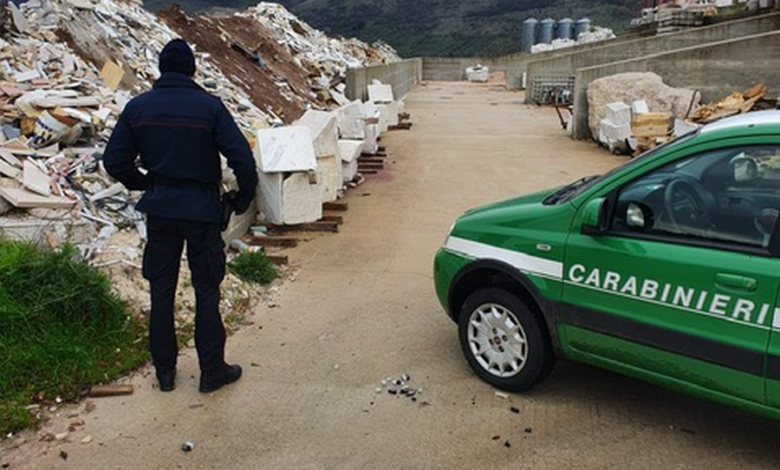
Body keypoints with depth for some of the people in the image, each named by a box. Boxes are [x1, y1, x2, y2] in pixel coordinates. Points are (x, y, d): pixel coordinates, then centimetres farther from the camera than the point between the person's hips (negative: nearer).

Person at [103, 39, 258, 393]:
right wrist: (244, 198, -1)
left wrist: (145, 185, 16)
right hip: (202, 210, -3)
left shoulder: (138, 107, 0)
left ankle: (165, 370, 24)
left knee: (161, 290, 14)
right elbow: (242, 159, -16)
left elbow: (114, 161, 1)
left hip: (159, 210, 3)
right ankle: (212, 371, 16)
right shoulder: (209, 106, -11)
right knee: (206, 291, 7)